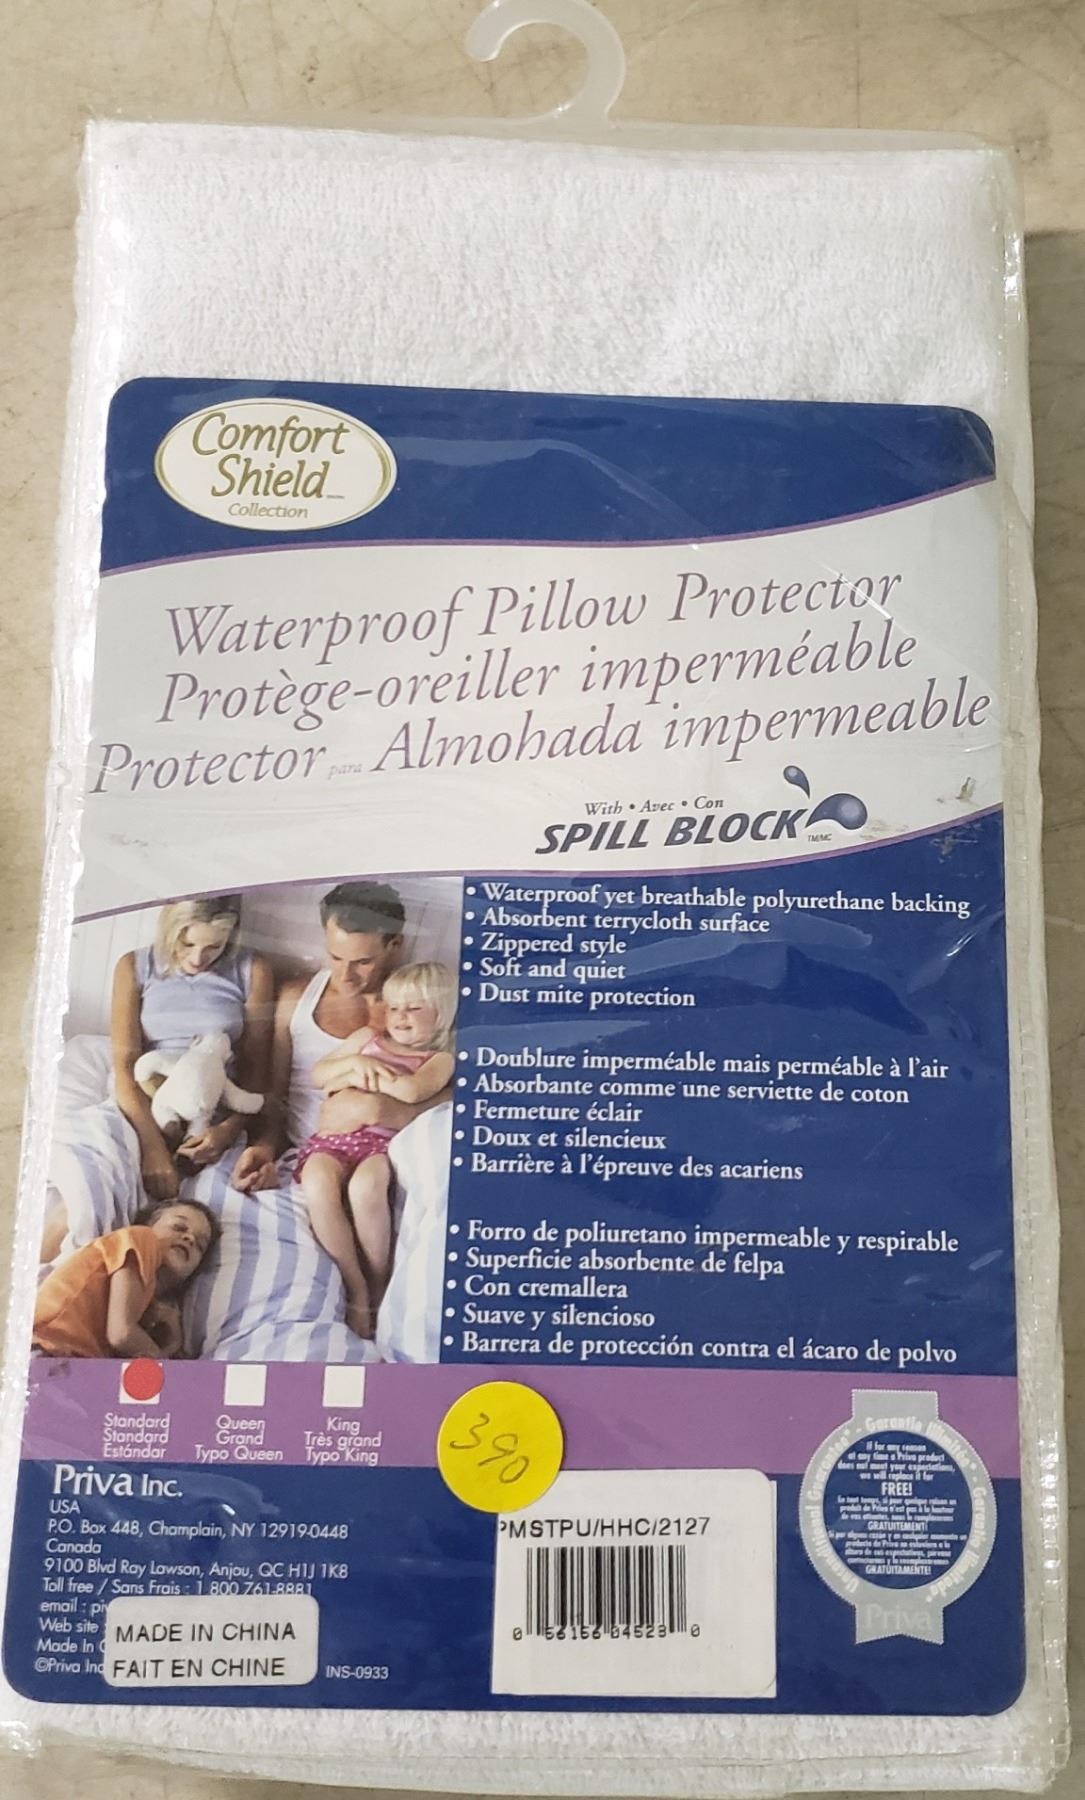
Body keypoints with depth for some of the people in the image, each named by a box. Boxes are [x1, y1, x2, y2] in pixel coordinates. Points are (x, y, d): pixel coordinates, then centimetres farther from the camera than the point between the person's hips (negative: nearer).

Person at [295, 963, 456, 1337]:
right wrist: (354, 1062, 1)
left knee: (365, 1187, -38)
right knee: (317, 1187, -32)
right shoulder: (367, 1038, 22)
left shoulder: (439, 1059, 8)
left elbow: (411, 1090, -14)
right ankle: (356, 1290, -18)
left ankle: (379, 1286, -14)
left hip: (385, 1141, -3)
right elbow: (317, 1076, 20)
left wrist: (359, 1080, -3)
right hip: (335, 1135, 3)